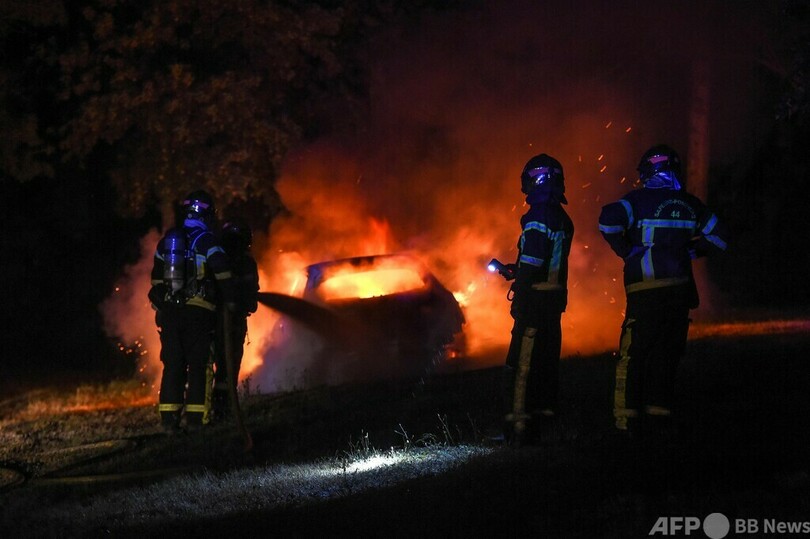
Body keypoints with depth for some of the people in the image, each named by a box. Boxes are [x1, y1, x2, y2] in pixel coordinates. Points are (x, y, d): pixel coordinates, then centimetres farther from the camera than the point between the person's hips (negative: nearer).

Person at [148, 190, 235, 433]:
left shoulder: (167, 240, 14)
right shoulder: (207, 241, -5)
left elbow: (157, 277, 20)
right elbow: (223, 272, -14)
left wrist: (159, 306, 28)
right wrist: (229, 300, -2)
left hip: (169, 310, 4)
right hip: (198, 311, -4)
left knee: (172, 364, 6)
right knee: (197, 364, 1)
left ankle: (168, 417, 1)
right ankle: (194, 416, -3)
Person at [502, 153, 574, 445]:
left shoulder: (537, 219, -16)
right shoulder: (563, 220, 12)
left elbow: (531, 265, -20)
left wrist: (519, 300, -17)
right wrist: (512, 269, 21)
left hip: (535, 298, -9)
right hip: (556, 297, 9)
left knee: (522, 363, -7)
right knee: (546, 360, 16)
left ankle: (520, 424, -9)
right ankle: (543, 412, 23)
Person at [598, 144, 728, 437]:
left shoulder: (639, 200, -4)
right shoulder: (690, 205, 9)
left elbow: (609, 221, -20)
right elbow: (718, 237, 16)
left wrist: (626, 251, -6)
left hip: (645, 290, -4)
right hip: (680, 290, 4)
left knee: (633, 357, 0)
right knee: (667, 358, 12)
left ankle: (627, 420, -3)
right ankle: (659, 416, 13)